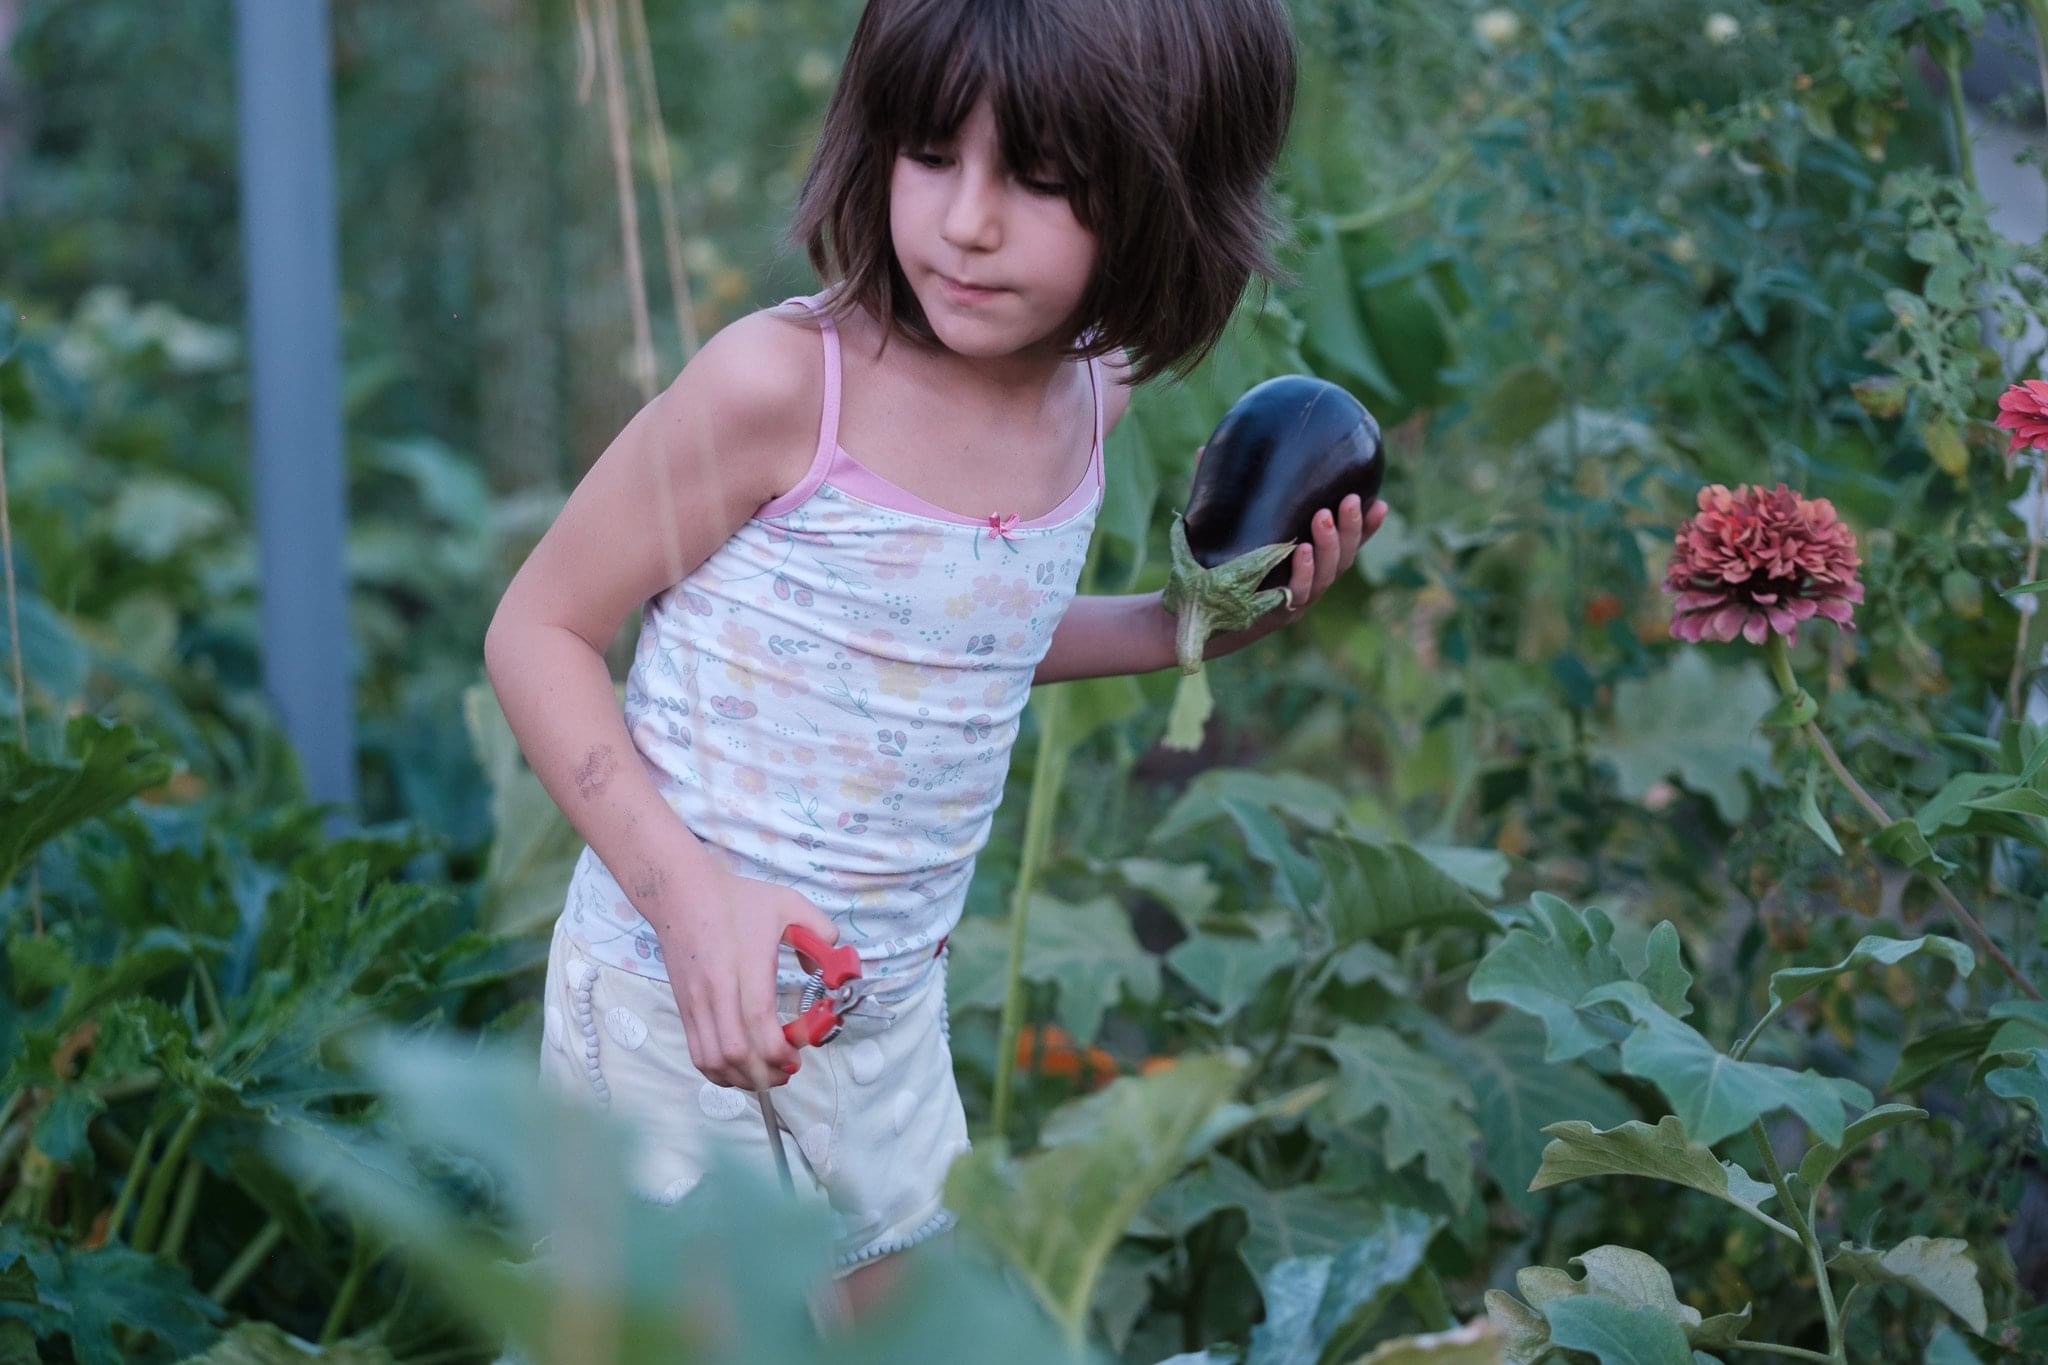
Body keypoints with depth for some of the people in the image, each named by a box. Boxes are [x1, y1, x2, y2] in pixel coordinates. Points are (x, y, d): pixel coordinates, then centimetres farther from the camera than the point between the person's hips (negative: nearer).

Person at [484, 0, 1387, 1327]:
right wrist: (683, 887, -28)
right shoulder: (780, 384, -24)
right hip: (683, 1009, -6)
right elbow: (540, 629, -17)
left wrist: (1183, 627, 1)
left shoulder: (1092, 399, -4)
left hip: (891, 1007, 6)